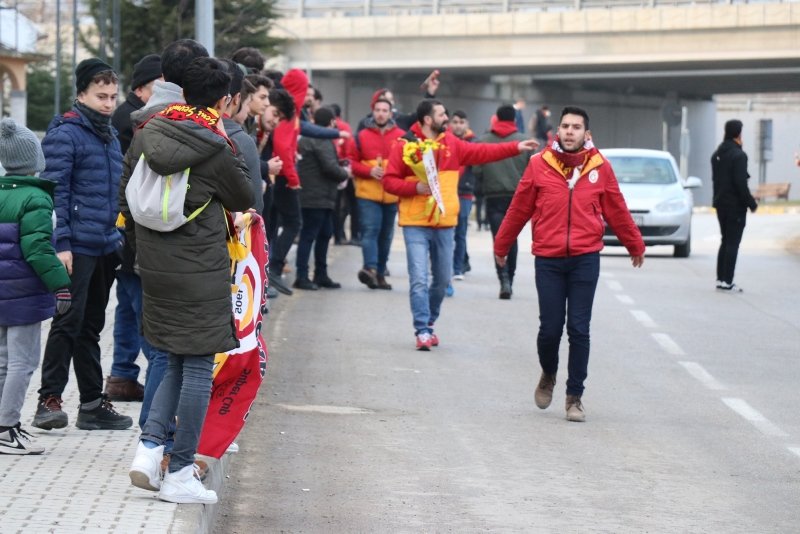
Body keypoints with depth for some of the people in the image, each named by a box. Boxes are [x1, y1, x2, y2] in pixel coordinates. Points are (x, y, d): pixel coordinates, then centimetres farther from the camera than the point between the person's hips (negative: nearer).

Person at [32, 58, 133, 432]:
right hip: (77, 248, -8)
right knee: (68, 323, -8)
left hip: (105, 247, 8)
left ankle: (93, 403, 16)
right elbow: (55, 192, -14)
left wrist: (119, 239, 19)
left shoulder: (110, 135, 17)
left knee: (91, 327, 12)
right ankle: (49, 400, -3)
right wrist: (61, 244, -20)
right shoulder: (65, 134, -9)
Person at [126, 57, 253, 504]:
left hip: (155, 266, 6)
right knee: (198, 368, 2)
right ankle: (180, 474, 4)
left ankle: (150, 447, 3)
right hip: (201, 271, -6)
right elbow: (244, 198, 2)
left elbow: (127, 199, 11)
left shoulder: (148, 135, 3)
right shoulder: (213, 148, -15)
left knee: (178, 364, 19)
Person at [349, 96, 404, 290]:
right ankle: (371, 268, -25)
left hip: (392, 195, 2)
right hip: (368, 194, -2)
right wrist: (369, 171, -13)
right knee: (370, 230, -15)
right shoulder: (362, 136, 2)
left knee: (386, 236, 9)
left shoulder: (401, 136, 3)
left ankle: (380, 273, 18)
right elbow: (352, 162, 4)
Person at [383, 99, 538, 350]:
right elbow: (389, 181, -6)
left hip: (444, 223, 5)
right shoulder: (405, 146, -6)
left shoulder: (452, 143, 8)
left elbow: (482, 152, 7)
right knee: (419, 279, -10)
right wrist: (415, 187, -20)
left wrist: (516, 148, 2)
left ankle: (429, 323, 28)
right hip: (415, 224, -5)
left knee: (442, 280, 12)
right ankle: (422, 331, -9)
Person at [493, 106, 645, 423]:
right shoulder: (540, 164, 0)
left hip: (585, 259, 0)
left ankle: (575, 397, 10)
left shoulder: (600, 167, 2)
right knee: (550, 328, 2)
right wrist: (501, 246, 14)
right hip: (548, 259, 0)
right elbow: (519, 208, 8)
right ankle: (548, 375, 32)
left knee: (579, 331, 0)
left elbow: (617, 210, 12)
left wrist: (635, 246, 20)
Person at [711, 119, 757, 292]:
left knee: (726, 241, 16)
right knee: (732, 243, -4)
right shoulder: (738, 155, -17)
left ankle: (720, 279, 16)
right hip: (735, 205, -8)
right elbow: (741, 183, -20)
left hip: (721, 204, 8)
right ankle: (727, 281, -5)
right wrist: (751, 203, -11)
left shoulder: (716, 154, 10)